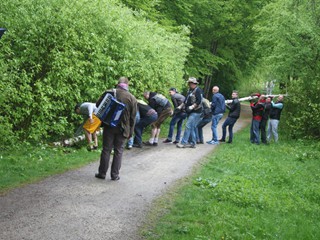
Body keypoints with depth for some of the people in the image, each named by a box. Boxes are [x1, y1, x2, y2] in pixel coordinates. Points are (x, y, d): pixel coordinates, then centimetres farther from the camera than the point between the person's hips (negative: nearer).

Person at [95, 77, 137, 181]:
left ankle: (102, 173, 15)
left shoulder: (109, 93, -6)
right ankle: (115, 175, 10)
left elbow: (98, 104, 1)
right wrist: (130, 131, 5)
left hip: (109, 126, 0)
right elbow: (133, 117, -2)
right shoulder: (132, 98, -4)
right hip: (123, 129, 0)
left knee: (106, 149, 9)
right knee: (118, 151, 8)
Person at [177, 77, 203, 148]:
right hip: (190, 112, 9)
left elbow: (199, 101, -18)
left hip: (195, 112, -9)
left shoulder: (198, 90, -10)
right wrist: (181, 106, 19)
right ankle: (193, 143, 15)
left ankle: (183, 142, -15)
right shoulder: (190, 90, 18)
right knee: (192, 128, 10)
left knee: (188, 126, -14)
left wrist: (192, 106, -25)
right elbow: (186, 101, 26)